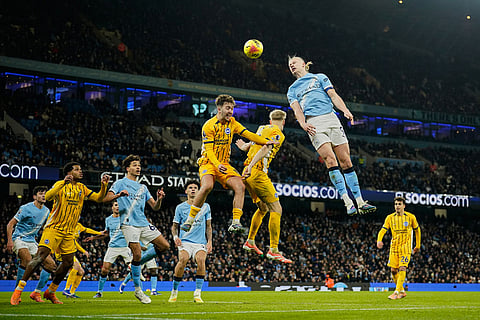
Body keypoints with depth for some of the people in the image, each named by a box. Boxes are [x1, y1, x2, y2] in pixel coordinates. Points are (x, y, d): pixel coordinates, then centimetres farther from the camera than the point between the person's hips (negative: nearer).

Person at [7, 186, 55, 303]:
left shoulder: (46, 211, 8)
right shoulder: (26, 208, -12)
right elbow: (10, 224, -11)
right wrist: (9, 240, -22)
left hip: (32, 241, 7)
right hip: (19, 239, -7)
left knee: (51, 264, -5)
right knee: (27, 259, -35)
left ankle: (36, 293, 4)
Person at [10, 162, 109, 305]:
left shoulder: (82, 188, 12)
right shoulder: (61, 184, -5)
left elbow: (98, 198, 9)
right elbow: (47, 196, -22)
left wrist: (104, 185, -9)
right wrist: (63, 183, -32)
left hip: (69, 232, 6)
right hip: (53, 228, -6)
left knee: (68, 262, 3)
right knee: (40, 257, -17)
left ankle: (50, 292, 19)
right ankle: (18, 290, -13)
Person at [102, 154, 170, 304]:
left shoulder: (143, 187, 22)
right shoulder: (120, 183, 6)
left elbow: (155, 207, 19)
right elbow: (106, 198, -7)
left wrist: (159, 199, -3)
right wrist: (118, 195, -26)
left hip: (143, 223, 6)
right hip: (129, 224, -6)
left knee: (164, 246, -2)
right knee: (137, 254, -16)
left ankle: (137, 264, 13)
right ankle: (138, 290, -5)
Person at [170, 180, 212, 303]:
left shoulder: (205, 206, 11)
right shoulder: (180, 207, 9)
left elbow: (208, 226, 17)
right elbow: (174, 226, 15)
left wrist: (209, 241, 5)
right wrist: (175, 236, -5)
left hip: (200, 243, 1)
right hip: (185, 242, -1)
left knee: (201, 260, -30)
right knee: (183, 260, -30)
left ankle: (197, 294, -23)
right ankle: (174, 292, -13)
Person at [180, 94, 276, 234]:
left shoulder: (232, 122, 7)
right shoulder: (209, 126, -11)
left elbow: (248, 134, 5)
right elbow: (209, 150, -16)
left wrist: (266, 142, -9)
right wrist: (217, 164, -33)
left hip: (224, 164, 6)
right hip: (208, 163, -6)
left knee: (240, 187, -18)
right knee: (207, 186, -33)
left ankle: (235, 223, -18)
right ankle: (189, 220, -21)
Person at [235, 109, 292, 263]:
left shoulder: (262, 128, 17)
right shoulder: (278, 134, -7)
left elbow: (251, 145, 31)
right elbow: (264, 150, -22)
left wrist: (244, 146, 55)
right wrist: (250, 166, -31)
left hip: (249, 174, 9)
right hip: (258, 174, -9)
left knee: (263, 208, 23)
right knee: (276, 209, -9)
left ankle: (250, 242, 33)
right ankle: (273, 250, -14)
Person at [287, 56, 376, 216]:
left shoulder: (319, 77, 22)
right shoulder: (292, 90, 25)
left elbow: (333, 96, 9)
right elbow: (297, 109, 9)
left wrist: (346, 111, -9)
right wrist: (303, 124, -12)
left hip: (330, 118, 0)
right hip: (313, 124, 0)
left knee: (346, 161, -7)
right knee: (330, 159, -19)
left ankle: (360, 202, -5)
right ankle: (348, 202, -23)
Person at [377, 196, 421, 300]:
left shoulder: (411, 217, -2)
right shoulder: (390, 217, 1)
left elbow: (417, 230, 10)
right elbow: (383, 230, -6)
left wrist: (417, 246, 13)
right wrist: (379, 240, -26)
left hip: (405, 247, -3)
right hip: (394, 247, 3)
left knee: (402, 268, -17)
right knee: (394, 270, 3)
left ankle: (397, 292, -19)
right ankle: (402, 291, 21)